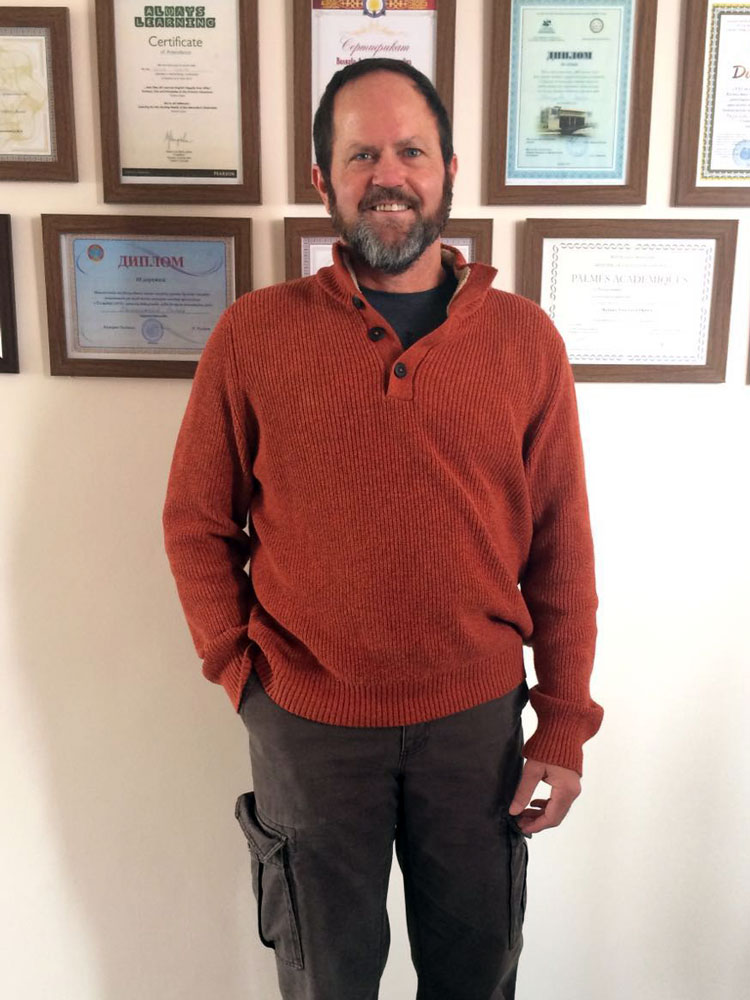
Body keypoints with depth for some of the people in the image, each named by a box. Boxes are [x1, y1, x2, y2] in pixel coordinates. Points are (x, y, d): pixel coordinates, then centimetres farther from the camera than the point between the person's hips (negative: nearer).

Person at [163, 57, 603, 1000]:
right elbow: (195, 522, 0)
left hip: (479, 718, 1)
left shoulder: (525, 340, -4)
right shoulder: (252, 334, -6)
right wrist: (237, 667, -4)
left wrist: (565, 722, -1)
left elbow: (561, 545, -2)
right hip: (308, 725, 0)